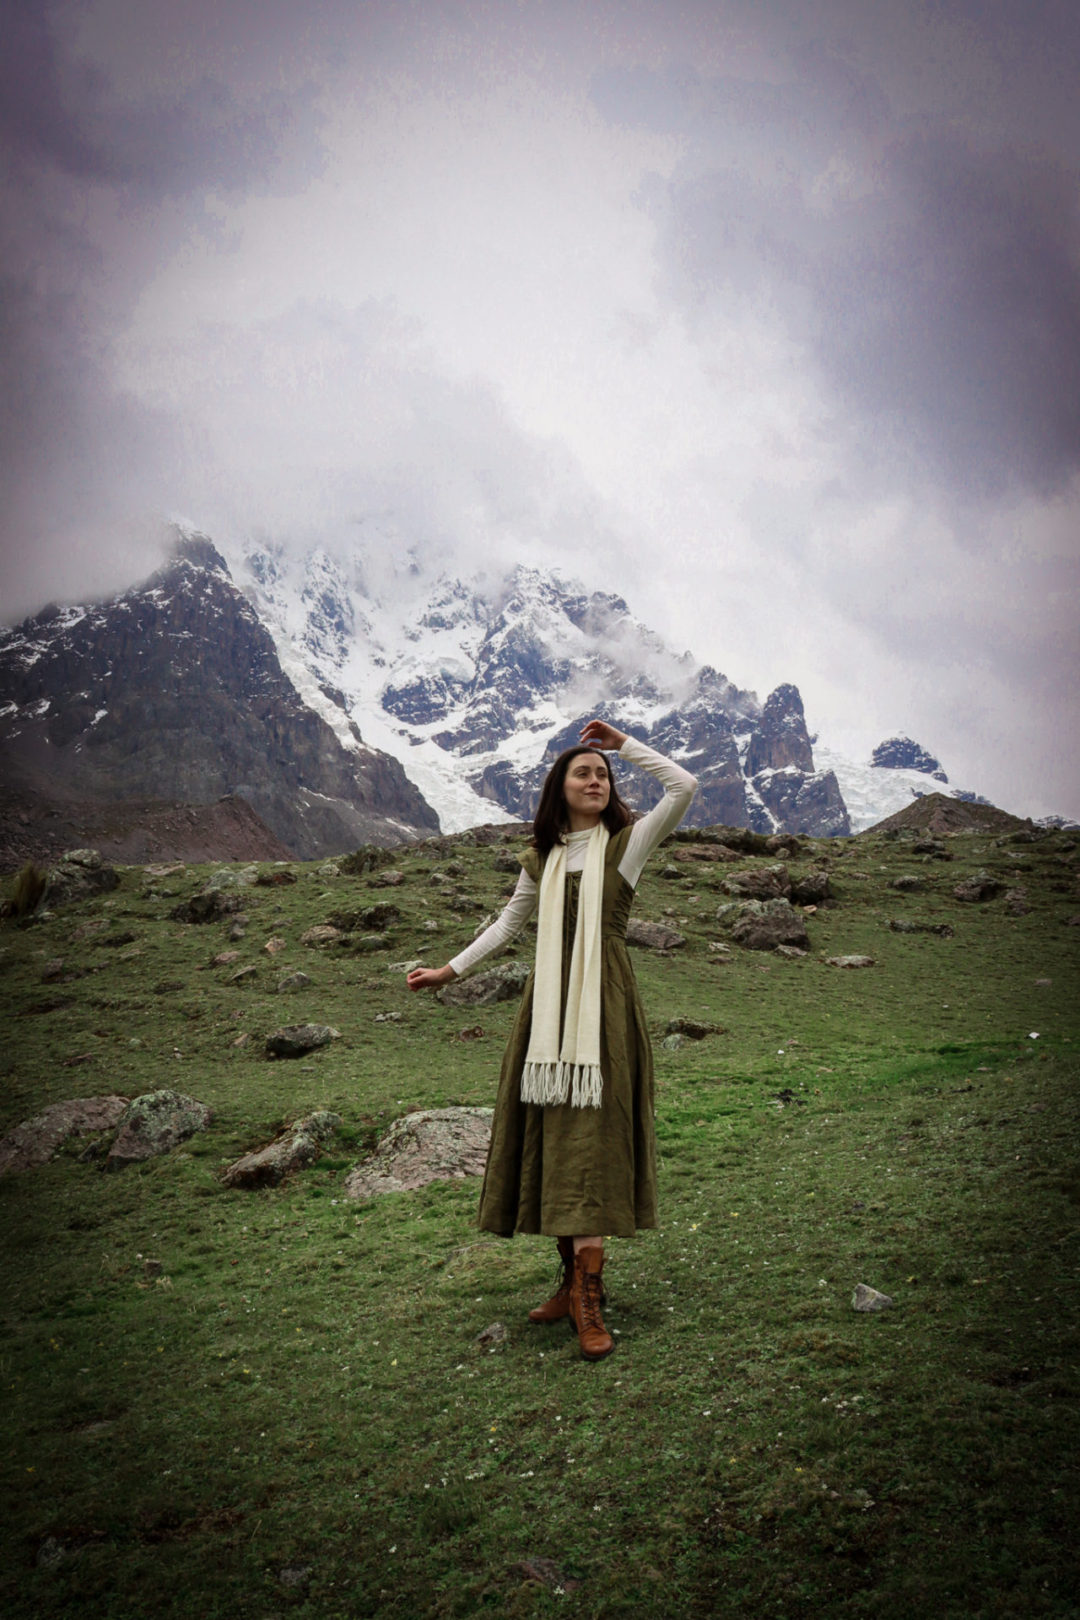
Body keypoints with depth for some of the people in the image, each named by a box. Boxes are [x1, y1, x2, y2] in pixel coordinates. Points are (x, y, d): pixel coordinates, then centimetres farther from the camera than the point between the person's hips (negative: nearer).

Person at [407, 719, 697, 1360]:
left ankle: (590, 1298, -5)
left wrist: (623, 742, -2)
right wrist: (452, 969, 24)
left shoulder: (627, 843, 3)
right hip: (549, 1006, 4)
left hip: (603, 1004, -4)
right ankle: (575, 1281, 18)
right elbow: (509, 922, 26)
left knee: (591, 1136, -9)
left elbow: (684, 786, -10)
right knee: (553, 1134, 6)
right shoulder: (544, 858, 14)